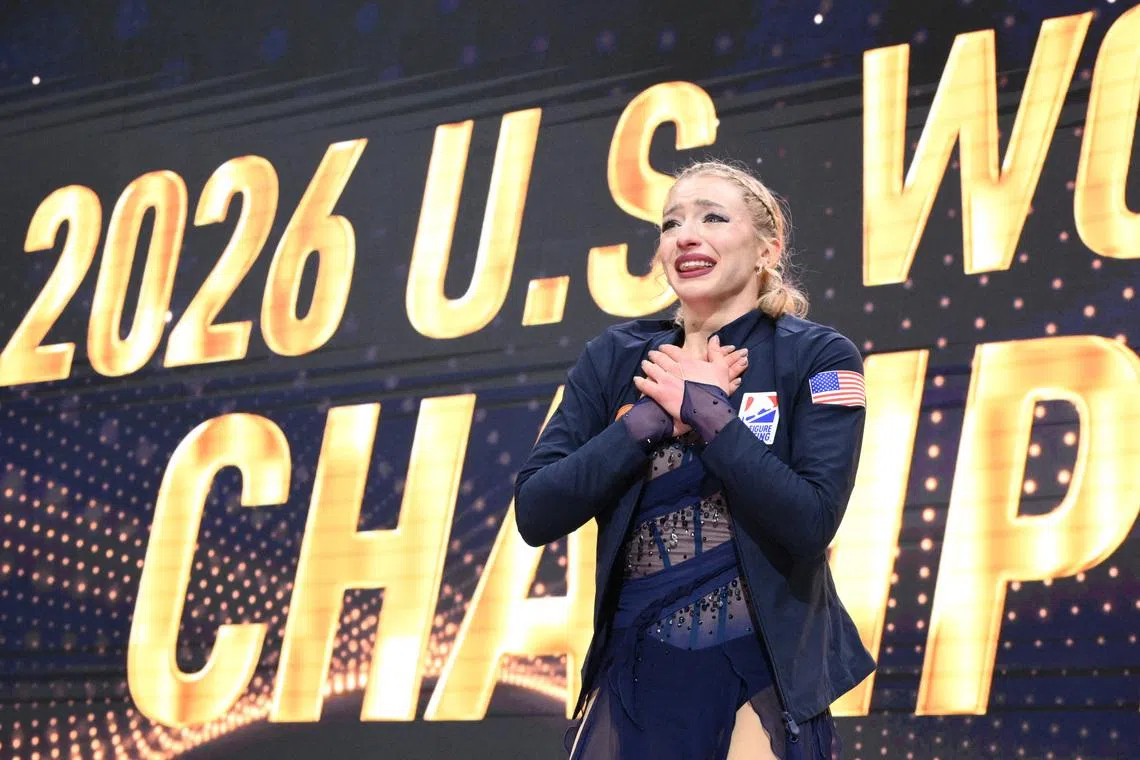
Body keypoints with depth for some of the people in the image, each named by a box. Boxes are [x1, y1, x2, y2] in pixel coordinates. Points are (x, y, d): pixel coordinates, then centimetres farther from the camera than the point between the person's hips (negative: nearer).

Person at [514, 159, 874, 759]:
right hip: (634, 675, 3)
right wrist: (656, 416, -13)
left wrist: (703, 407, -16)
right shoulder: (615, 360, 4)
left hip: (761, 680, -3)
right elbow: (534, 513, -6)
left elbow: (811, 522, -18)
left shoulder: (819, 359, -5)